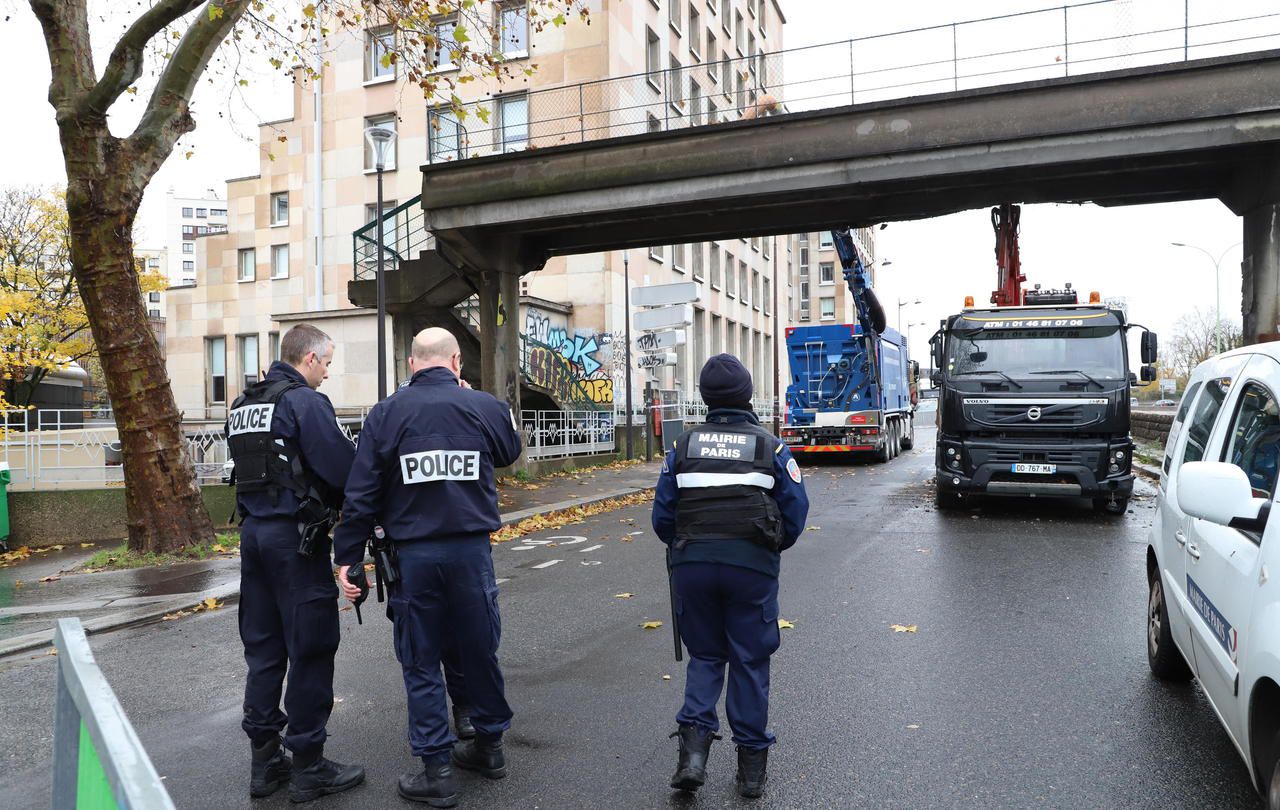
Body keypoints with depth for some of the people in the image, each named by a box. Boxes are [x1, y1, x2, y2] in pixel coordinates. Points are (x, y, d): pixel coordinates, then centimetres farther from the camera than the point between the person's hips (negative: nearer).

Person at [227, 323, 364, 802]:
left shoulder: (243, 406, 14)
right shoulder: (305, 401, -12)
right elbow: (343, 468, -18)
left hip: (253, 531, 8)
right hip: (296, 535, -8)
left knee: (263, 649, 14)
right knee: (310, 650, 1)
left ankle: (265, 761, 23)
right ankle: (308, 766, 9)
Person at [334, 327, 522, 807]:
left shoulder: (385, 414, -2)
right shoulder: (483, 406, -1)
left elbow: (362, 494, -4)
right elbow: (510, 452, 20)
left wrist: (347, 557, 2)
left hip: (413, 554, -1)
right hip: (471, 550, 1)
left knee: (420, 663, 9)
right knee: (480, 651, 16)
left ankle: (437, 771, 14)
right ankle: (489, 746, 32)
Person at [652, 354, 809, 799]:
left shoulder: (684, 446, 5)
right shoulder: (770, 446, 1)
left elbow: (661, 515, 4)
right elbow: (796, 510, 0)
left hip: (692, 562, 2)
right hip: (753, 565, -1)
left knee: (705, 656, 17)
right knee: (750, 661, 11)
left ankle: (693, 747, 1)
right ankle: (751, 764, 19)